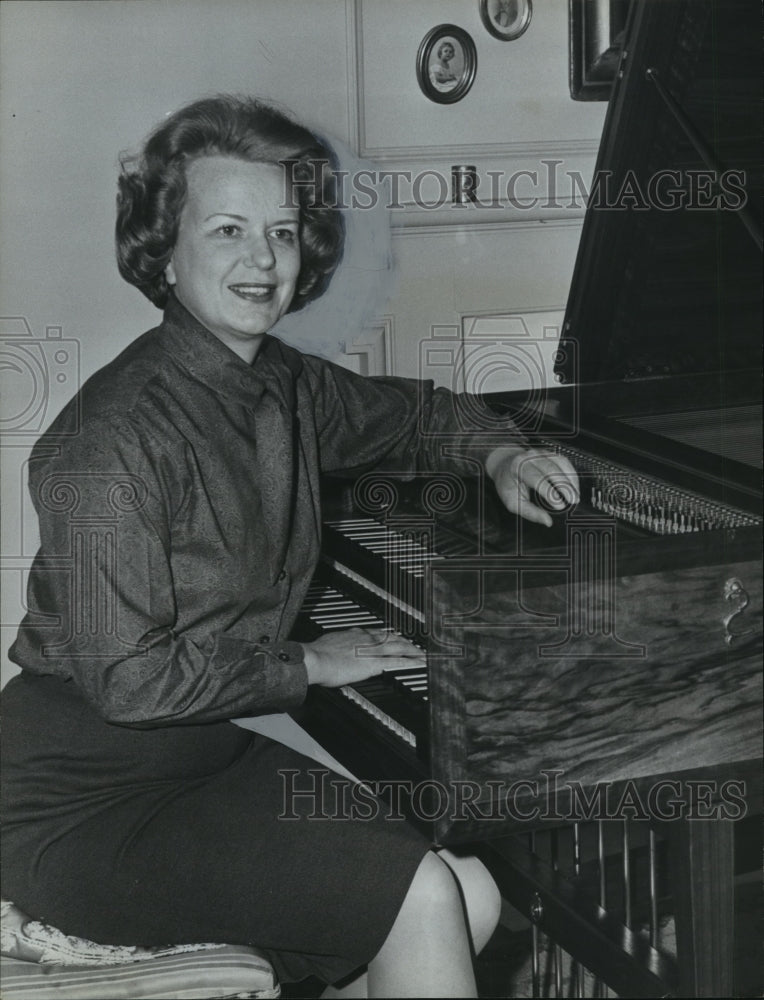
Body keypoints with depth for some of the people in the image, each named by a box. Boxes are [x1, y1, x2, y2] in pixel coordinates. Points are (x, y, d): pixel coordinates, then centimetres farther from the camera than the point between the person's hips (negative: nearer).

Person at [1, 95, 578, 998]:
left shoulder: (284, 385, 5)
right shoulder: (114, 439, -21)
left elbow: (404, 410, 26)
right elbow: (129, 677, -22)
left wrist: (496, 453, 7)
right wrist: (308, 665, -12)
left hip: (215, 753, 8)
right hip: (83, 805, -8)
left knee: (470, 896, -7)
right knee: (417, 894, -21)